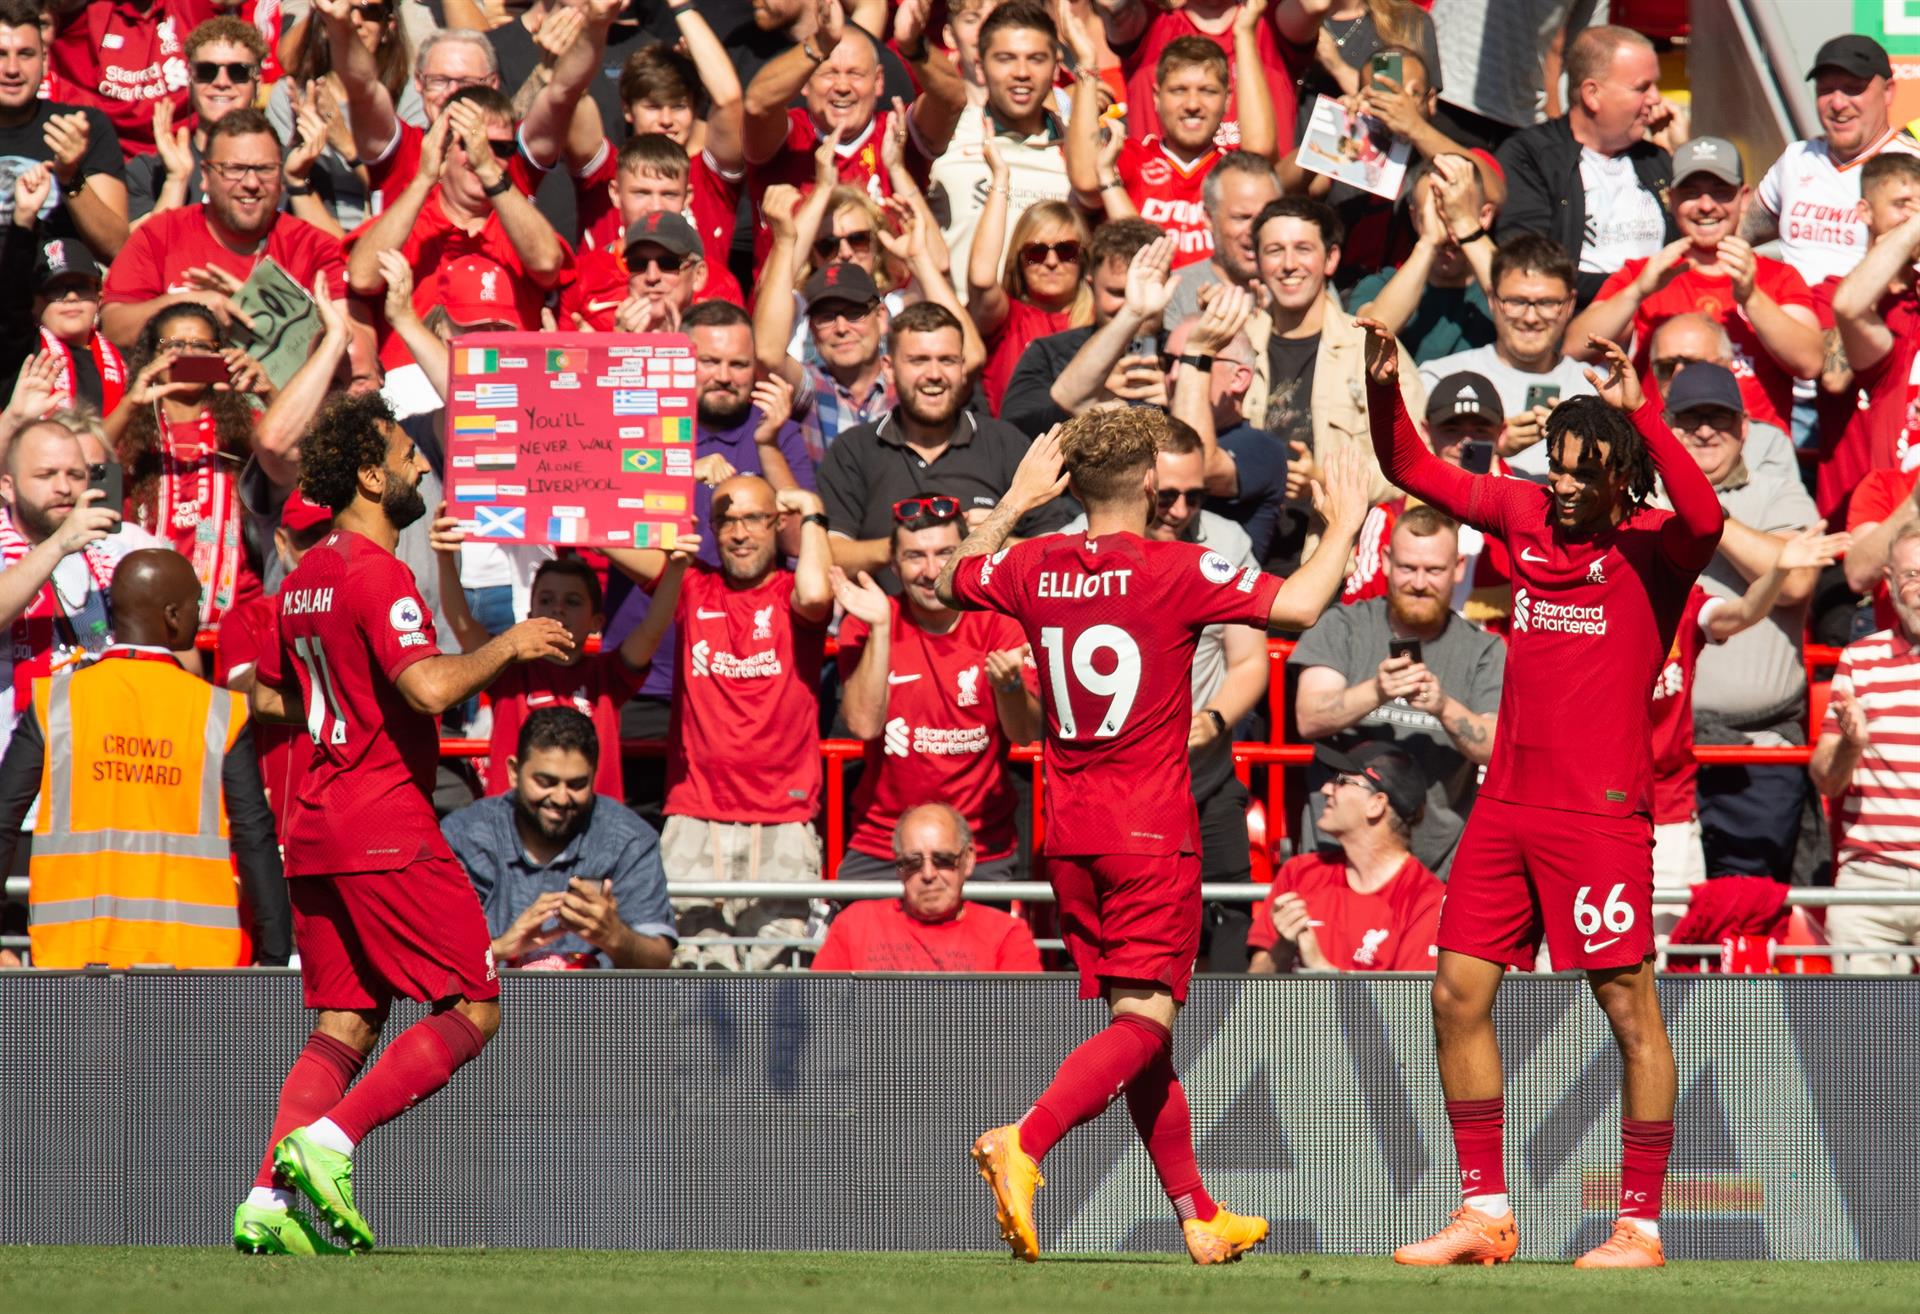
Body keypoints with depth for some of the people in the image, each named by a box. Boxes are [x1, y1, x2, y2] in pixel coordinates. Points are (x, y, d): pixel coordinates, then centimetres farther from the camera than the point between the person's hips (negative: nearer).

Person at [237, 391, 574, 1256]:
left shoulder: (305, 576, 15)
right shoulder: (377, 573, -13)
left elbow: (267, 697, 26)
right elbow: (429, 687, -26)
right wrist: (506, 647, -11)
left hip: (315, 828, 9)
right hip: (387, 829, -9)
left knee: (345, 1024, 10)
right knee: (473, 1010, -2)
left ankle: (270, 1200, -3)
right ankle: (327, 1142, -14)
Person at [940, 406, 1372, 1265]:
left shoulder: (1032, 567, 3)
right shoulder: (1177, 571, -12)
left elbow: (952, 582, 24)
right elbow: (1297, 606, -18)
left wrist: (1014, 503, 32)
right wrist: (1341, 525, -2)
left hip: (1069, 833, 6)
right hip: (1152, 832, -6)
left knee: (1140, 1018, 13)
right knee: (1143, 1023, -7)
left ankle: (1200, 1217, 19)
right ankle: (1022, 1145, -30)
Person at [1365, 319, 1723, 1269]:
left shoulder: (1651, 548, -7)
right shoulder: (1527, 516, 9)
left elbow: (1704, 518, -30)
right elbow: (1414, 471, 15)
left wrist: (1639, 413, -32)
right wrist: (1385, 391, -2)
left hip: (1600, 808, -7)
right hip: (1506, 801, 7)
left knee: (1629, 1009, -3)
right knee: (1458, 996, 6)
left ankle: (1640, 1227, 2)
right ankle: (1485, 1216, 14)